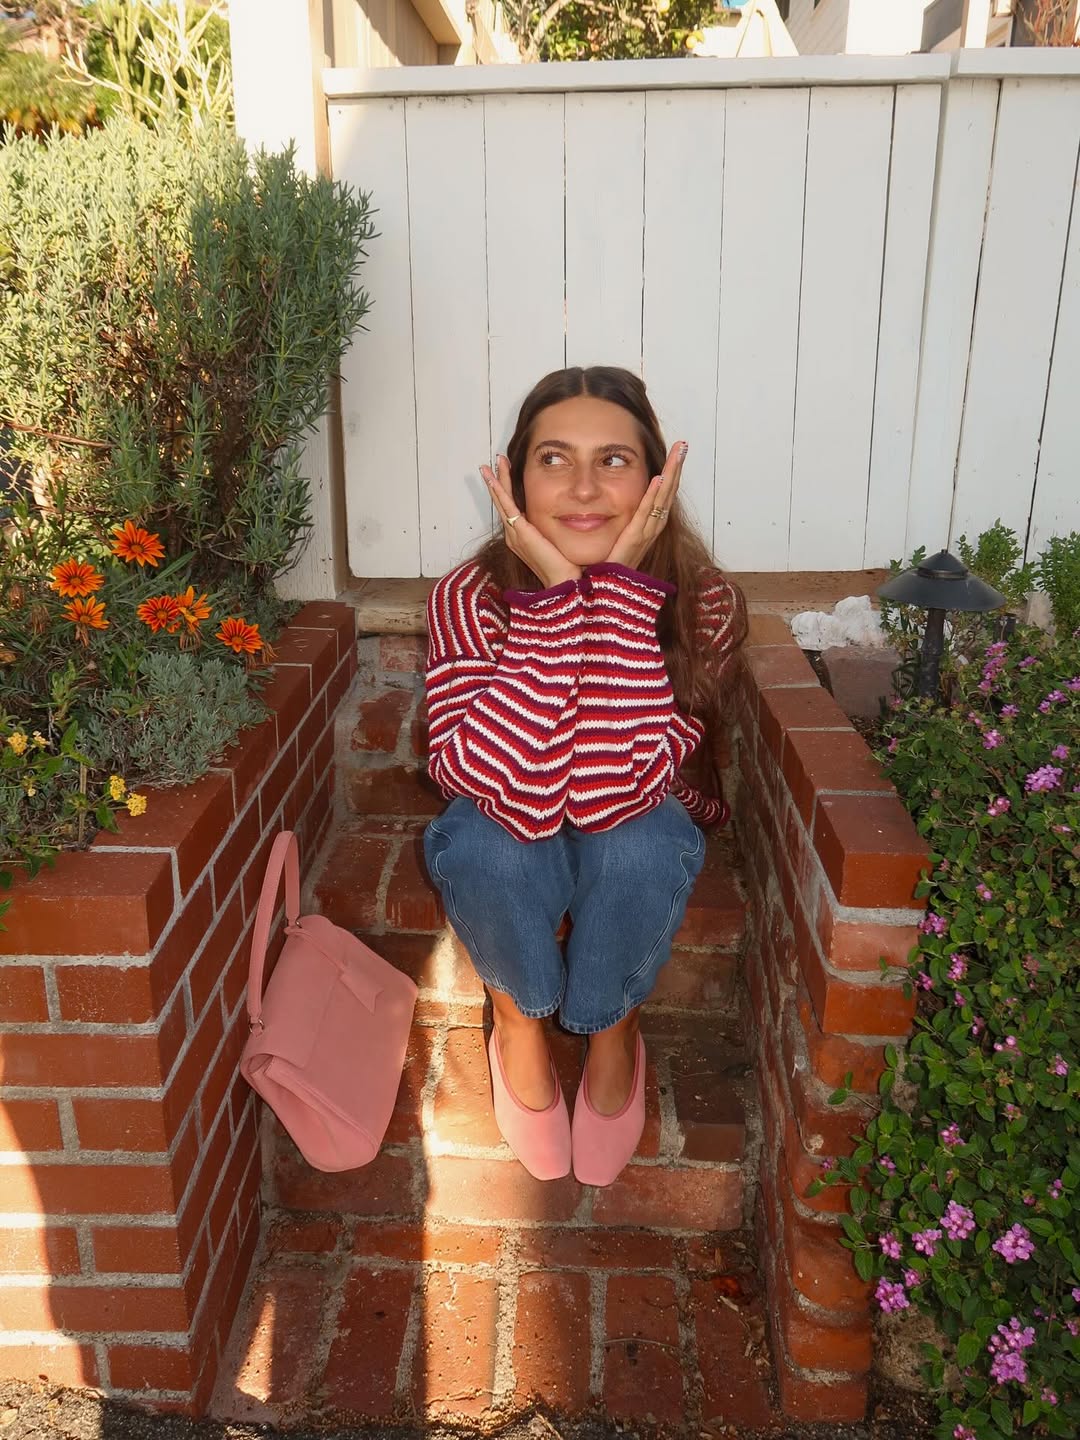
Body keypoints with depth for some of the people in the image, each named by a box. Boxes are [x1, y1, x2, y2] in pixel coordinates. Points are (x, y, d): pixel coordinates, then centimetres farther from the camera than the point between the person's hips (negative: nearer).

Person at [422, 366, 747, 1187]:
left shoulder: (701, 602, -23)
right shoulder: (473, 596, -23)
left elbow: (616, 788, -36)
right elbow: (510, 790, -37)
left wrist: (619, 585, -37)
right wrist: (557, 591, -38)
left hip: (635, 851, 0)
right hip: (507, 859, 0)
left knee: (642, 839, -33)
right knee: (483, 837, -33)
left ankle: (612, 1032, -1)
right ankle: (522, 1020, -1)